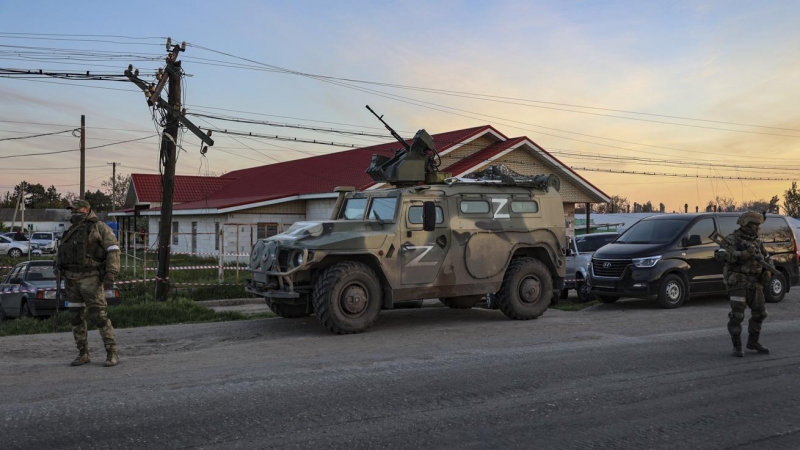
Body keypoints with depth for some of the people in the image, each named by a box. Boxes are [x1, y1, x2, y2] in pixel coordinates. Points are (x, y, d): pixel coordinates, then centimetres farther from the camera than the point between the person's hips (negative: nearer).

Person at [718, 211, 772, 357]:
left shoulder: (756, 241, 12)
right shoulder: (733, 239, -8)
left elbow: (766, 258, 20)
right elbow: (722, 254, -23)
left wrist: (768, 271, 0)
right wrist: (742, 254, -31)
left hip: (754, 283, 7)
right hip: (737, 281, -7)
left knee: (759, 312, 9)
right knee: (737, 315, -9)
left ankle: (753, 342, 26)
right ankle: (737, 346, 3)